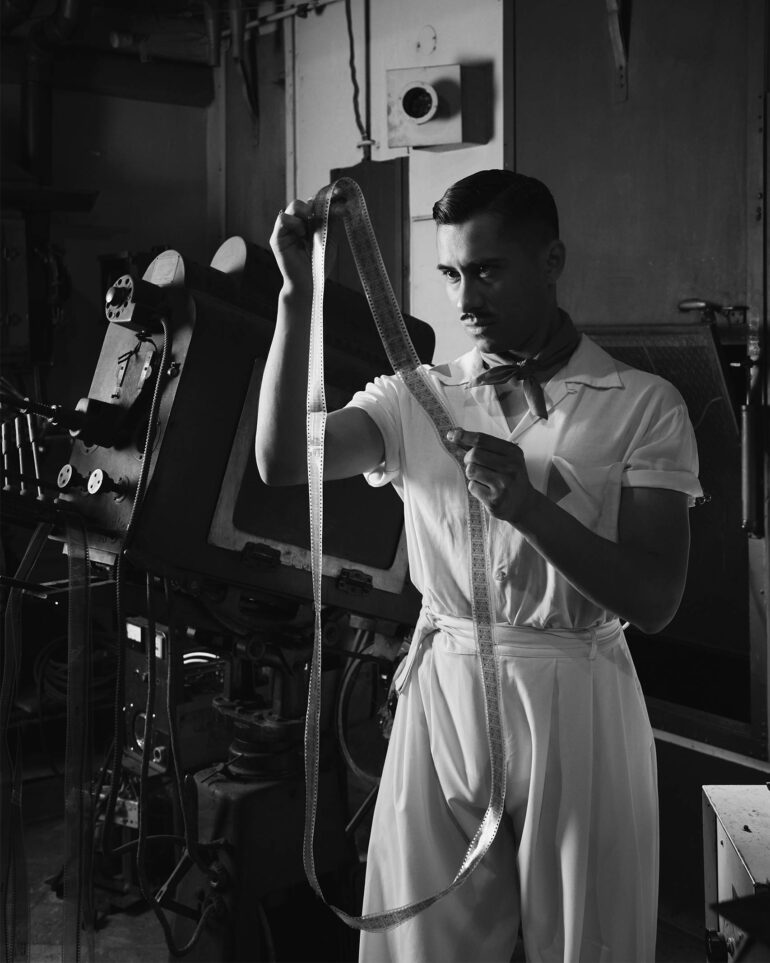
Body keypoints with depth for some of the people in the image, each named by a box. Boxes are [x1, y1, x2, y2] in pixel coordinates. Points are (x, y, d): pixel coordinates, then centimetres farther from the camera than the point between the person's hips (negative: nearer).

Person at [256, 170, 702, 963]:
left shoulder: (643, 406, -1)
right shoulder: (415, 400, 6)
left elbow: (655, 599, -7)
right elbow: (282, 460, -9)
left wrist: (531, 508, -22)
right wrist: (297, 297, -15)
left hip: (577, 705, -1)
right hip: (441, 694, 2)